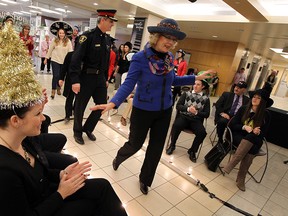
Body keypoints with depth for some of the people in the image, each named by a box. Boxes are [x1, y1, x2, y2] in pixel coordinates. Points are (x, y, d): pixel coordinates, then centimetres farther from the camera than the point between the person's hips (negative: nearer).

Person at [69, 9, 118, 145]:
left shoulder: (108, 39, 9)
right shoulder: (88, 36, -13)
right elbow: (76, 59, -18)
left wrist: (106, 79, 16)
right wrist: (75, 81, -23)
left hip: (100, 78, 7)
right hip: (86, 78, -6)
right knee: (80, 107, 8)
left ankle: (88, 129, 32)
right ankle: (77, 132, 30)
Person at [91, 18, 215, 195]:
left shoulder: (169, 57, -3)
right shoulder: (140, 57, -20)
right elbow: (129, 84, -26)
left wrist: (196, 78, 7)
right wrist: (113, 103, -41)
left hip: (165, 111, 5)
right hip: (143, 111, -5)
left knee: (156, 149, 15)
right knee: (135, 144, 13)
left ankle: (145, 180, 41)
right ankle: (119, 158, 52)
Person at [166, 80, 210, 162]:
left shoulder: (206, 98, 8)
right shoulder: (186, 93, 9)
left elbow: (206, 114, 3)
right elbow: (178, 106, 1)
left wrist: (196, 112, -16)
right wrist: (188, 108, -17)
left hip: (196, 120, 0)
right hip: (184, 117, 0)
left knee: (202, 132, -28)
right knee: (176, 125, -32)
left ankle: (192, 151, 1)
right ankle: (172, 145, -3)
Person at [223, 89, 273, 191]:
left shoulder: (265, 115, 1)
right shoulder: (243, 109, 1)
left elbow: (263, 134, 2)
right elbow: (232, 124, -2)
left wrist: (257, 132, -20)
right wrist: (244, 127, -19)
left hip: (254, 140, 1)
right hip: (238, 136, 0)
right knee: (250, 148, -33)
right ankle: (240, 179, -27)